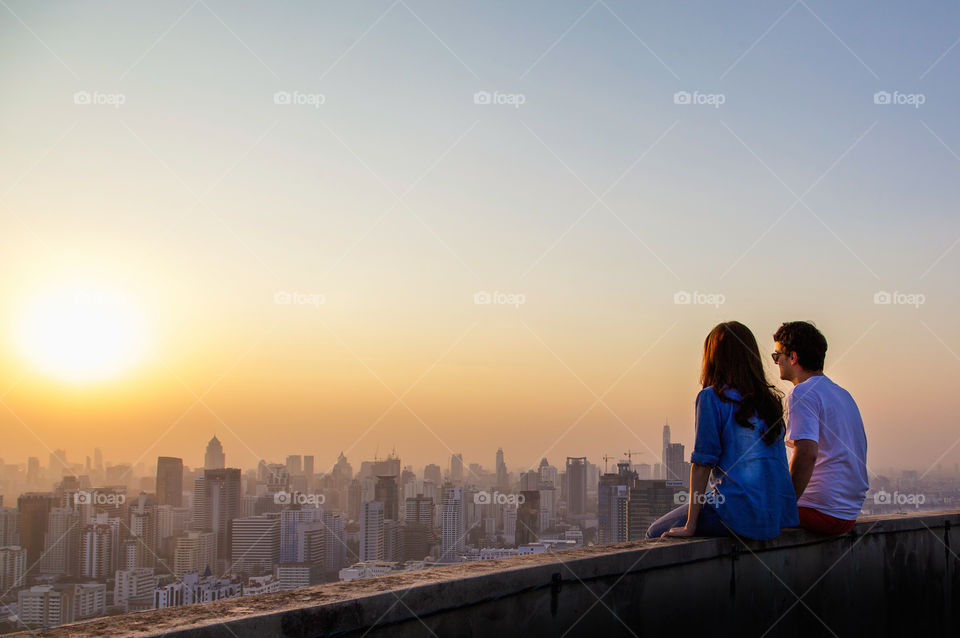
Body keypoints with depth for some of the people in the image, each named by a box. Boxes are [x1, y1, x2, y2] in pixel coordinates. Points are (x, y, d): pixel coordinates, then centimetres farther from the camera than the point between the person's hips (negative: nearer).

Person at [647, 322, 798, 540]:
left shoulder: (712, 397, -7)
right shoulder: (771, 399, 12)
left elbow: (702, 462, -11)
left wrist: (690, 526, -8)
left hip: (742, 512, -8)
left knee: (656, 533, 12)